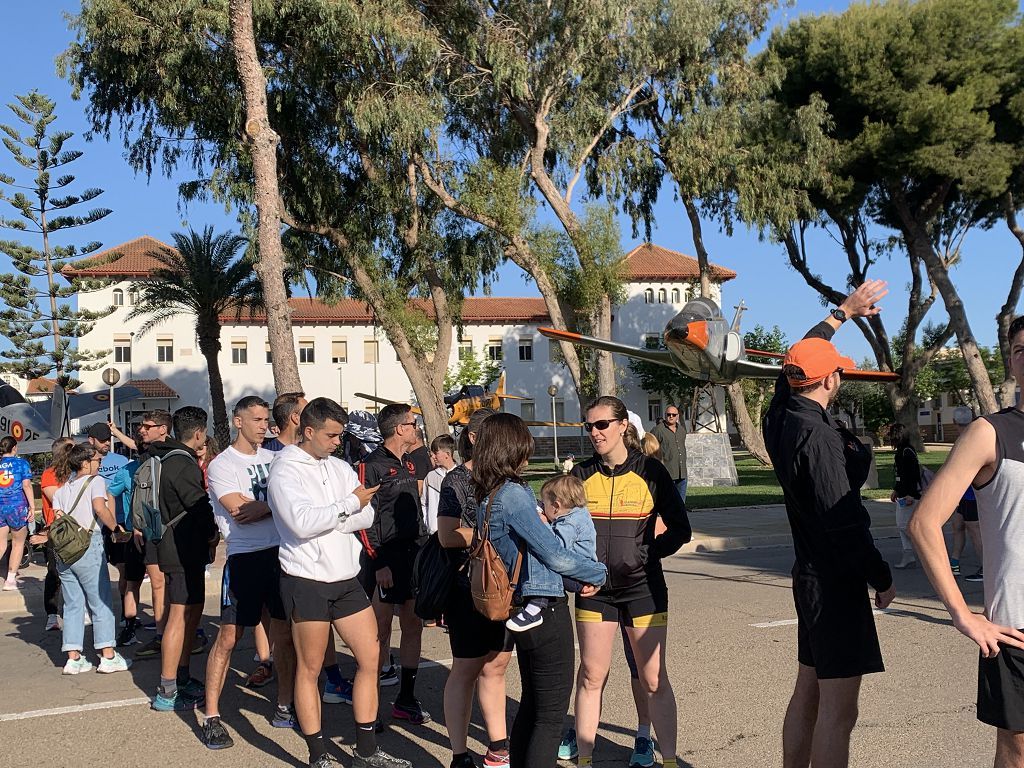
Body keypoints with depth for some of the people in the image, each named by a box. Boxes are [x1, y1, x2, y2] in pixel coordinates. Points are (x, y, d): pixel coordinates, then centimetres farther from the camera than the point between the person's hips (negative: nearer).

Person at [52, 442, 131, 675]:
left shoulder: (62, 489, 18)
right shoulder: (95, 481, -1)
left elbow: (58, 518, 9)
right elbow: (100, 507, -17)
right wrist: (115, 527, -8)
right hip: (89, 546, -6)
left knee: (72, 604, 11)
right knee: (101, 602, 2)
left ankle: (73, 657, 10)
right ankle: (108, 656, 3)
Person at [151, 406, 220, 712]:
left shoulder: (167, 459, 14)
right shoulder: (183, 465, -18)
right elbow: (200, 505, -17)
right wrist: (212, 534, 0)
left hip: (179, 548, 11)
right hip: (184, 551, -11)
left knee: (193, 611, 17)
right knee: (180, 616, -7)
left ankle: (182, 678, 26)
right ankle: (167, 693, -4)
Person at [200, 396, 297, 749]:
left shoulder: (274, 459, 13)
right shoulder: (221, 464, -3)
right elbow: (239, 512, -14)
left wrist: (262, 508, -10)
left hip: (283, 552, 5)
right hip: (245, 557, -5)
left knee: (286, 633, 8)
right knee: (228, 636, -5)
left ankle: (284, 707, 20)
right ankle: (211, 717, 5)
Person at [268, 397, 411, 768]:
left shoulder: (340, 468, 10)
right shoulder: (285, 471, -9)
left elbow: (366, 516, -1)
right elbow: (302, 522, -23)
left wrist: (322, 521, -15)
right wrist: (349, 504, -14)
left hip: (347, 578, 7)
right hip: (306, 581, -6)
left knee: (370, 658, 7)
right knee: (309, 668, 6)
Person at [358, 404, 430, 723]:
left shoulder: (408, 465, 15)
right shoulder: (372, 466, -10)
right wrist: (378, 563, -17)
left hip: (413, 555, 8)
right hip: (386, 559, -8)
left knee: (413, 624, 8)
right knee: (381, 629, -1)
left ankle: (406, 698, 18)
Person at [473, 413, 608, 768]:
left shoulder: (487, 497, 7)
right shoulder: (514, 494, -20)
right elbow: (555, 555, -17)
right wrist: (599, 573, -1)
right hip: (546, 611, -9)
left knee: (531, 704, 21)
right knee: (552, 712, 0)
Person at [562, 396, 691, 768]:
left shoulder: (650, 471, -4)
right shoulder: (581, 475, 2)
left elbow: (680, 529, -2)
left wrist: (646, 554, -11)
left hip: (643, 588, -2)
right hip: (594, 589, 2)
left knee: (653, 680, 3)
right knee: (591, 676, 7)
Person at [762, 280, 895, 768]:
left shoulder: (781, 417, 5)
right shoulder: (818, 436, -21)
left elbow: (801, 358, 23)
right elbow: (844, 522, -22)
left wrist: (844, 311, 33)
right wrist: (883, 579, -9)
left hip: (810, 576, 10)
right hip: (836, 581, -10)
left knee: (808, 692, 18)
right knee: (837, 710, -5)